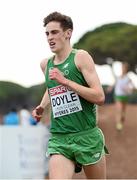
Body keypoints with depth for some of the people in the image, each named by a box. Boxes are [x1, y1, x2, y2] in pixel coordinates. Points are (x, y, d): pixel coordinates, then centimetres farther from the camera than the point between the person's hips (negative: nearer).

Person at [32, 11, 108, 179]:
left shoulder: (80, 57, -4)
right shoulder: (45, 64, 13)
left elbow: (99, 97, -13)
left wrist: (65, 81, -16)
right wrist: (42, 106, 17)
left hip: (87, 136, -3)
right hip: (58, 140, 3)